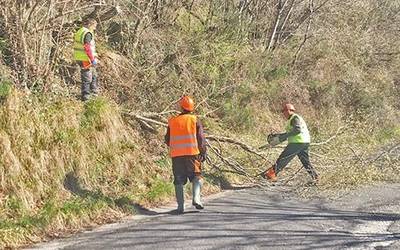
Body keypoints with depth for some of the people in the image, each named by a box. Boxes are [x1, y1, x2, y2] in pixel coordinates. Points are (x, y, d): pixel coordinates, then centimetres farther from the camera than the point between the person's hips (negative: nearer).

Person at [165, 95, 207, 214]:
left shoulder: (172, 121, 6)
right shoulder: (195, 120, 0)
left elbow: (167, 140, 12)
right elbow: (201, 138, -2)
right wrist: (203, 153, 7)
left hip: (176, 155, 2)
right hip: (192, 153, -2)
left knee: (179, 181, 7)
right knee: (196, 177, 8)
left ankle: (180, 206, 3)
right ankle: (196, 198, -14)